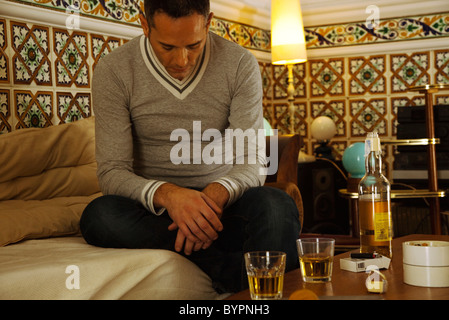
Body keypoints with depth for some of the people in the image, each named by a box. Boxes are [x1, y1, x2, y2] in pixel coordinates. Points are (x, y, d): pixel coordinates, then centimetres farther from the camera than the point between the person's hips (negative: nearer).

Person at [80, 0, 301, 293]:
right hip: (153, 205, 1)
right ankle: (234, 271, -29)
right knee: (99, 215, -34)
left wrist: (216, 193, -33)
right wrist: (166, 194, -34)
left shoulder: (240, 64, -6)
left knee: (276, 206, -33)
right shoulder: (113, 71, -8)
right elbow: (112, 172, -12)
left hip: (220, 199, 0)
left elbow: (252, 163, -9)